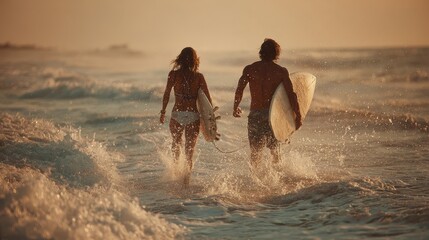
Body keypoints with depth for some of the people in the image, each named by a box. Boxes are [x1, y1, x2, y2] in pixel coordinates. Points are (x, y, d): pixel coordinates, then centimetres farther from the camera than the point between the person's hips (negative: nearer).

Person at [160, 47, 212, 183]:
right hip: (193, 116, 0)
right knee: (189, 150, 8)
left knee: (176, 143, 27)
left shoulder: (174, 74, -3)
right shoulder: (199, 76, 0)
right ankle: (186, 176, 0)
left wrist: (163, 112, 5)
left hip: (177, 114, 0)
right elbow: (208, 97, -1)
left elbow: (166, 94, -4)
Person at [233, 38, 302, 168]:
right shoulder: (281, 71, -2)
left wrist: (235, 108, 13)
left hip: (255, 114, 0)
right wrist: (298, 116, -3)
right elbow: (291, 94, -7)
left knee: (255, 151, 6)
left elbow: (239, 90, -2)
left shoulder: (249, 69, 0)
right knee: (275, 149, 19)